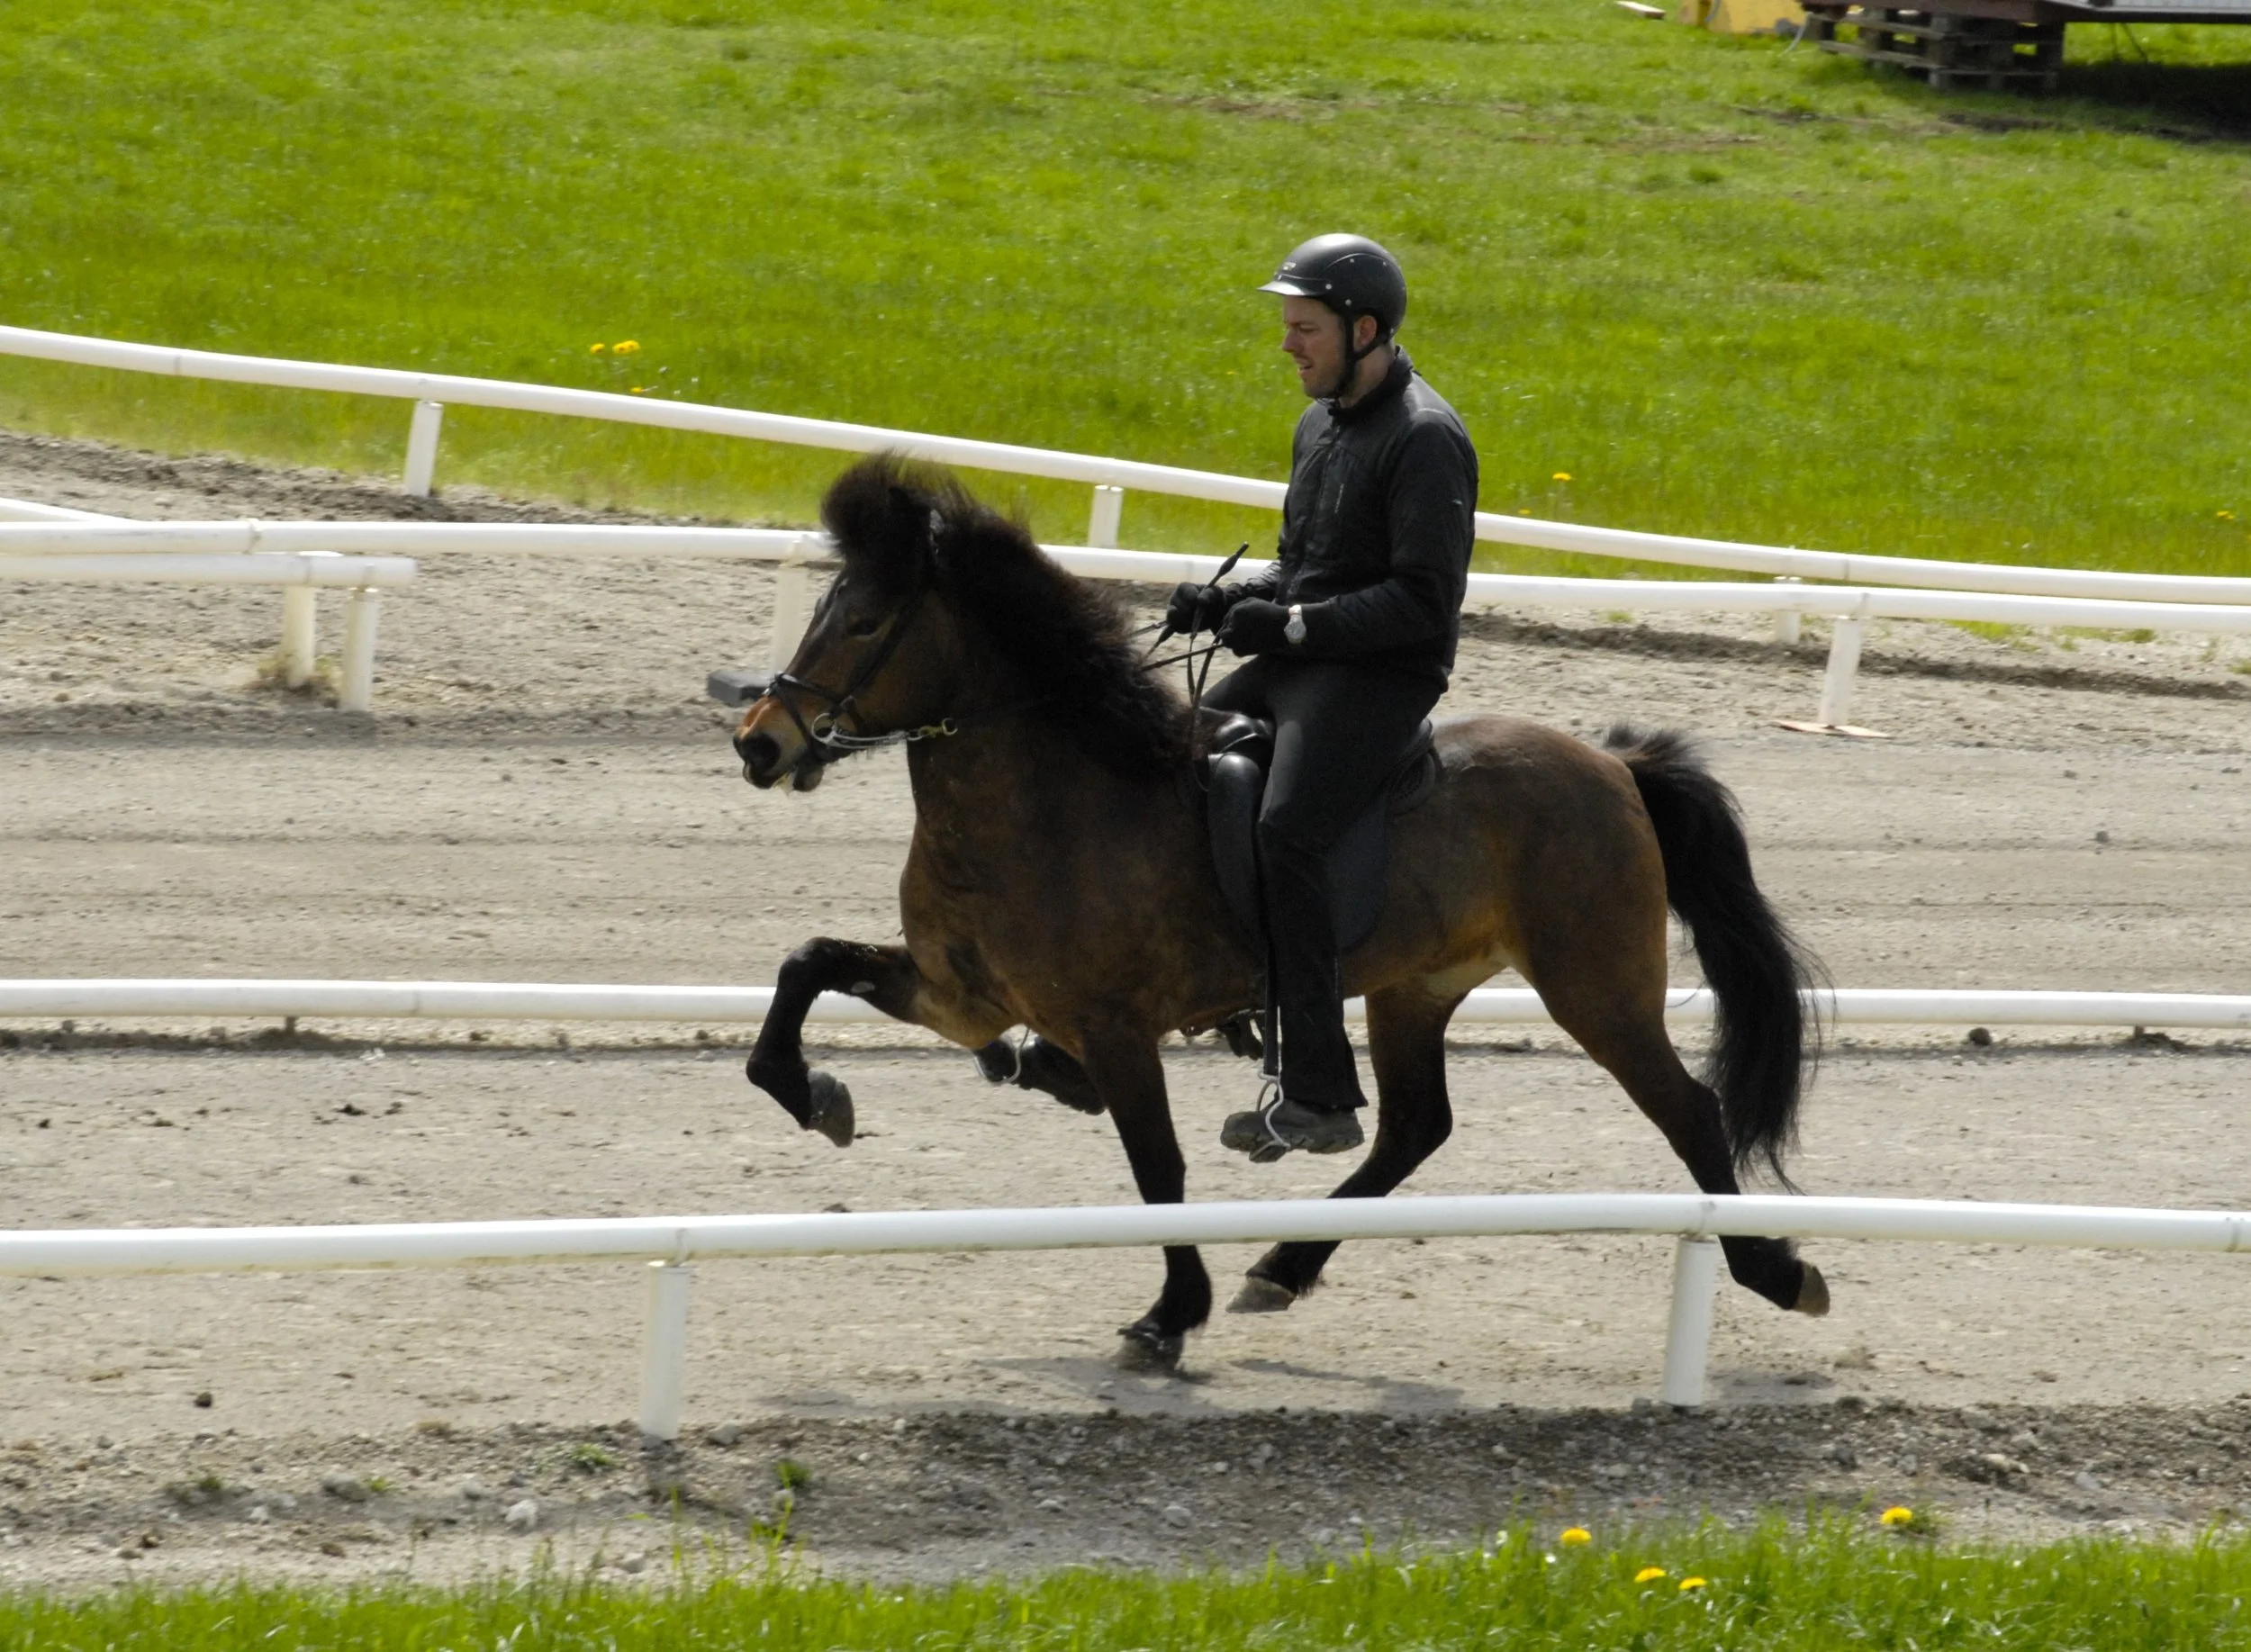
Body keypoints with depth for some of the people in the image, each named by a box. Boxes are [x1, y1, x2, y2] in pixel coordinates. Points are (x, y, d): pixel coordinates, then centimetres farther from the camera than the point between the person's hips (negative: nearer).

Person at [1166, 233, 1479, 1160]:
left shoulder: (1424, 440, -14)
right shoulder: (1320, 424, 16)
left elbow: (1423, 599, -20)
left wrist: (1293, 624, -23)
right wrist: (1226, 602, 7)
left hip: (1381, 675, -10)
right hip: (1297, 662, 10)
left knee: (1285, 831, -27)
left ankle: (1319, 1095, -27)